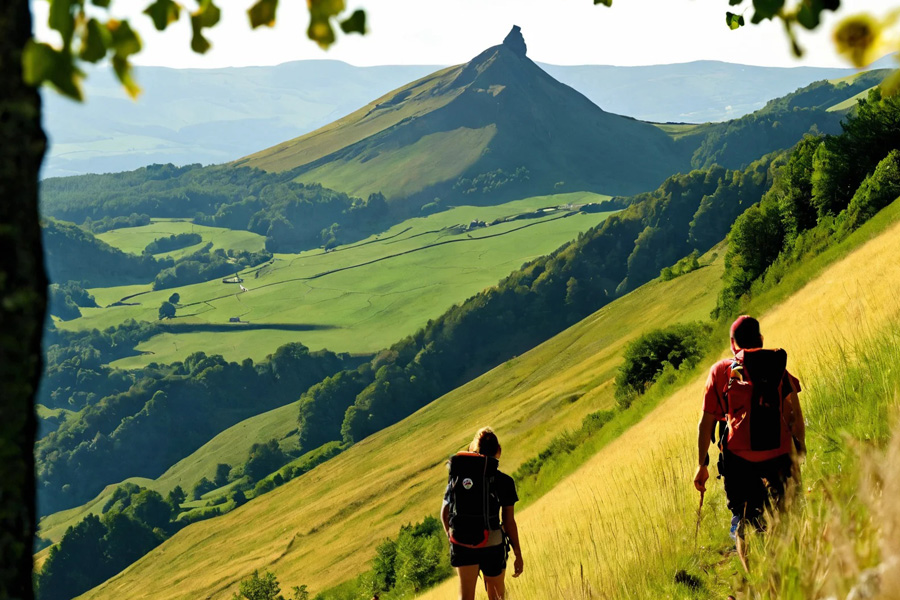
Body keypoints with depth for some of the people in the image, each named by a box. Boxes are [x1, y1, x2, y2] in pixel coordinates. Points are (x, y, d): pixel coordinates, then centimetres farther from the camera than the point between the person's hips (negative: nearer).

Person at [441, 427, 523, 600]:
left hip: (462, 545, 2)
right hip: (492, 545, -2)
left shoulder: (456, 475, 3)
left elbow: (444, 514, 8)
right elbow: (509, 521, -7)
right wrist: (518, 556, 1)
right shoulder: (503, 481, -7)